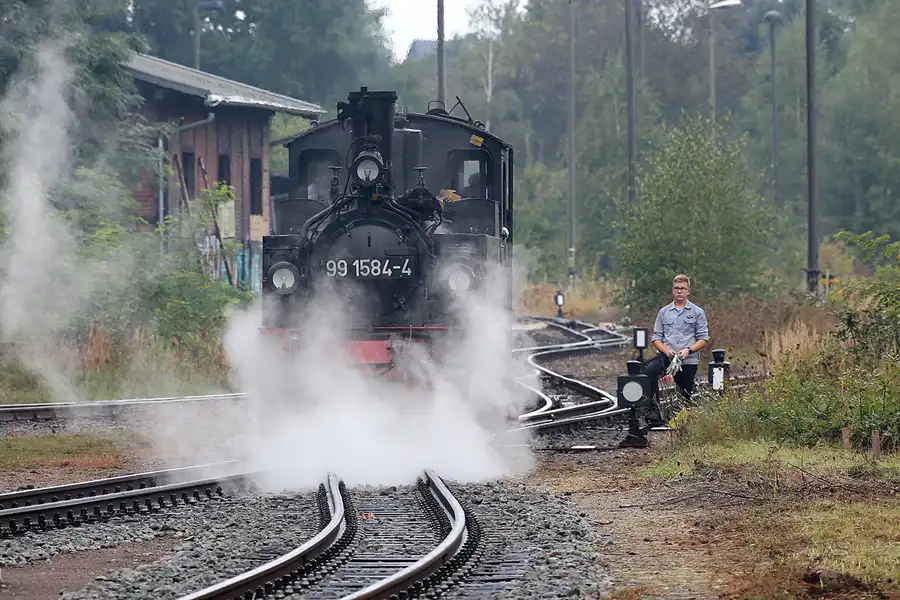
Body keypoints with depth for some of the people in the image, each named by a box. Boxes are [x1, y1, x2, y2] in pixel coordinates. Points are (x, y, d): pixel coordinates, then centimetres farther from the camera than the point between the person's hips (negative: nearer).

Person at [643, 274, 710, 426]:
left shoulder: (697, 312, 8)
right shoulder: (664, 312, 13)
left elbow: (703, 339, 4)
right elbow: (656, 338, 10)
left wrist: (688, 350, -14)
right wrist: (666, 351, -10)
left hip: (689, 360, 0)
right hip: (667, 356, 0)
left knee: (686, 396, 1)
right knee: (649, 370, -30)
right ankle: (654, 410, -29)